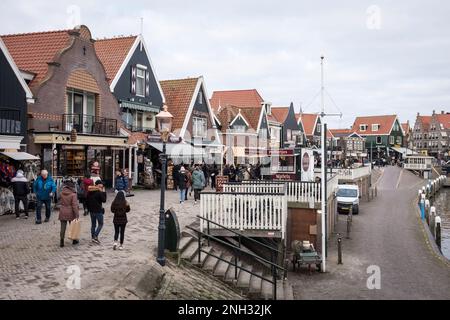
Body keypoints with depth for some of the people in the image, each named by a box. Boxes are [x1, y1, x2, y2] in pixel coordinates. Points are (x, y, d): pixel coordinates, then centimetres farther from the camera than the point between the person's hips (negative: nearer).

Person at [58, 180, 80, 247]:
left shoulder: (62, 193, -2)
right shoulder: (73, 194, -16)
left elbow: (60, 202, 10)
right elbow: (74, 205, -17)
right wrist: (77, 214, -14)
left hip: (62, 212, 3)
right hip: (70, 213, -3)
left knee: (63, 227, 6)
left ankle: (62, 241, 3)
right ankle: (74, 240, 23)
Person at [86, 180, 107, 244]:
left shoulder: (89, 192, 4)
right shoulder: (99, 193, -17)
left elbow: (87, 200, 10)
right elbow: (104, 200, -11)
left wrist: (88, 208, 17)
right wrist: (104, 192, -9)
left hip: (91, 210, 7)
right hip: (98, 211, -7)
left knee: (93, 224, 17)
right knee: (100, 224, 5)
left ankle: (93, 237, 20)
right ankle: (95, 237, -6)